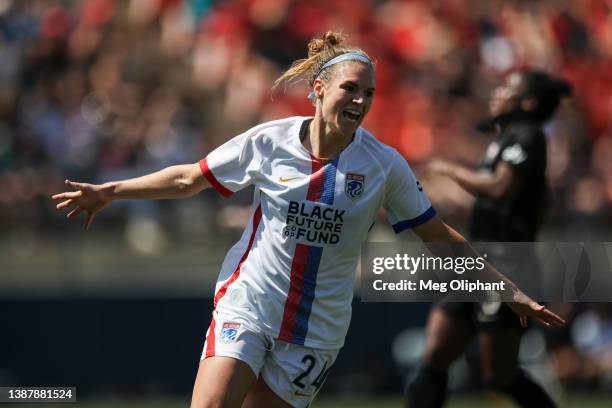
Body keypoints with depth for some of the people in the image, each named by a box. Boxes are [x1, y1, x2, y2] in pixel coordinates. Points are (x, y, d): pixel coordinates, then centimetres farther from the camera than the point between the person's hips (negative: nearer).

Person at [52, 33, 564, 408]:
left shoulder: (385, 165, -3)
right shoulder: (268, 142, -4)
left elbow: (438, 234, 5)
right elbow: (189, 178, 8)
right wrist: (111, 191, 3)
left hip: (316, 332, 1)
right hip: (247, 307, -1)